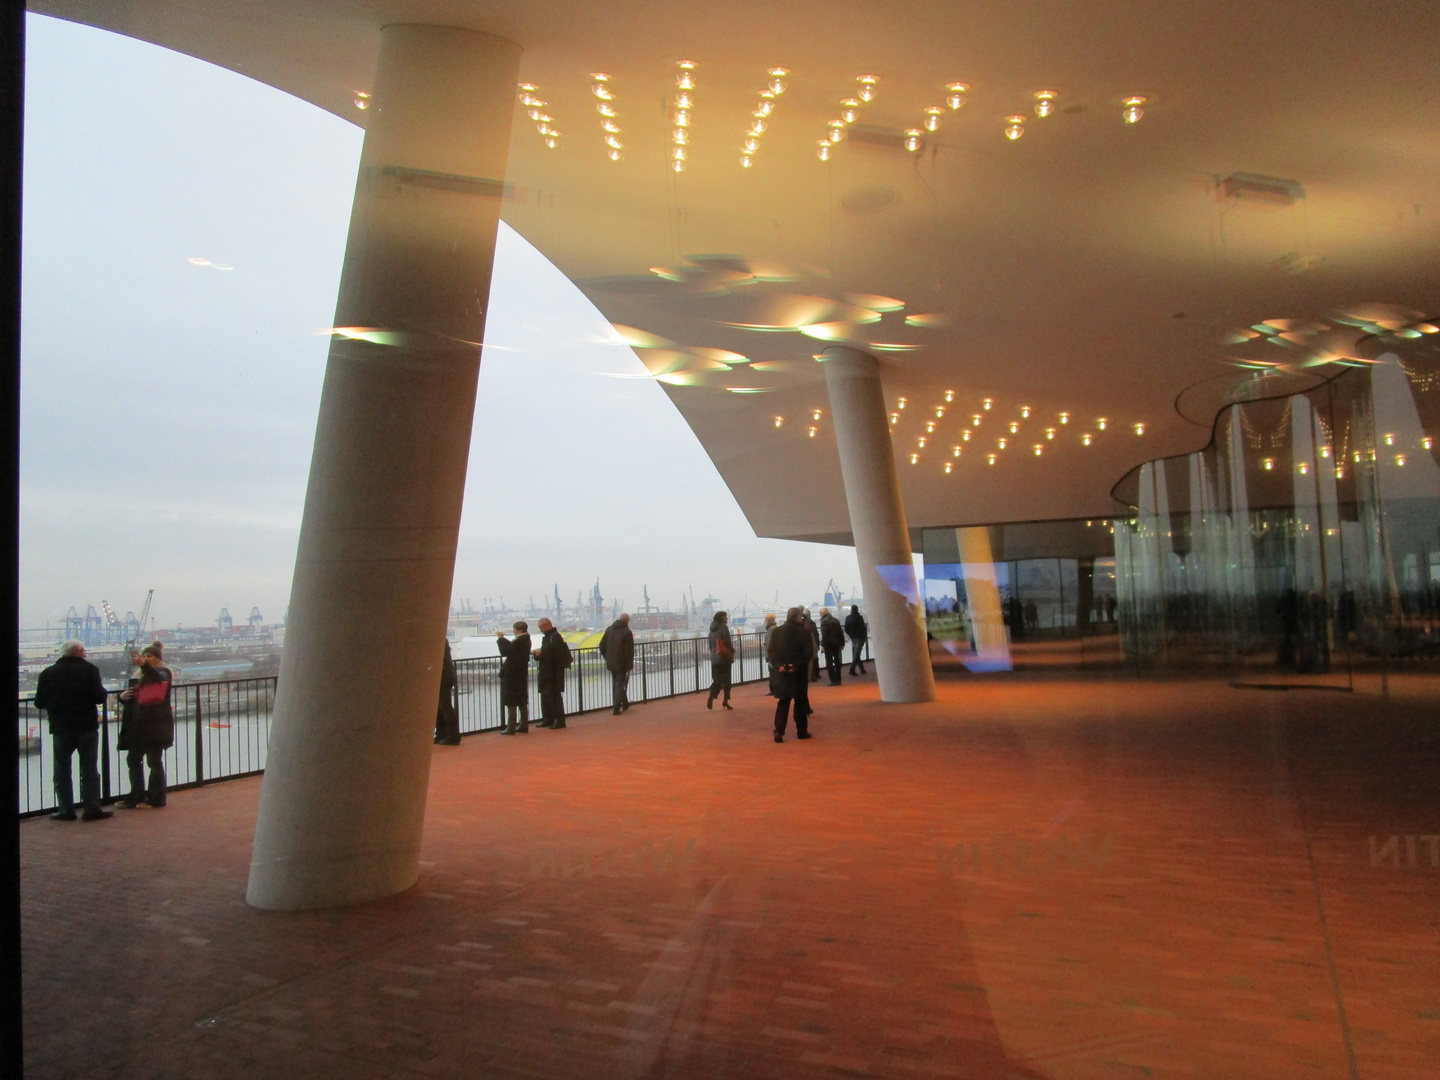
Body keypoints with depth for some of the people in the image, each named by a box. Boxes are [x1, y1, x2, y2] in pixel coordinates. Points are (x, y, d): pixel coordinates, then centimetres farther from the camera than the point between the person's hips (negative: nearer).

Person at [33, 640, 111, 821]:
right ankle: (91, 808, 5)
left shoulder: (48, 673, 0)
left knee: (62, 770, 11)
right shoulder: (90, 669, -7)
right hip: (87, 726, -2)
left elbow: (39, 703, 1)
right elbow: (100, 697, -12)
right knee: (89, 769, 5)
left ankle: (66, 810, 11)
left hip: (60, 728, 2)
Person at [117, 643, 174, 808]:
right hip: (140, 722, 8)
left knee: (154, 760, -3)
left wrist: (144, 664, -44)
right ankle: (136, 797, 15)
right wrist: (123, 696, -1)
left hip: (157, 723, -7)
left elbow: (158, 678, -27)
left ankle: (155, 798, 4)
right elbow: (134, 696, 23)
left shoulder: (164, 672, -2)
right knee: (133, 759, 8)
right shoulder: (140, 674, 19)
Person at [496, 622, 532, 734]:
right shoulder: (526, 640, 8)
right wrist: (503, 639, 10)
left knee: (511, 703, -4)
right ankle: (524, 726, 18)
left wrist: (500, 639, -7)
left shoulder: (518, 641, -21)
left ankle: (511, 728, -4)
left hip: (512, 675, -9)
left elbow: (505, 651, -19)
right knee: (522, 702, 14)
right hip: (522, 674, 9)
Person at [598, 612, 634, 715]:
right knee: (620, 685, 1)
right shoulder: (627, 632, -13)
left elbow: (602, 646, 11)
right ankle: (617, 708, -2)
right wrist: (629, 665, -9)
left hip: (611, 663, 6)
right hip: (621, 664, -6)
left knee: (618, 684, 19)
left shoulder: (609, 629, 6)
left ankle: (624, 703, 32)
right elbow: (629, 651, -15)